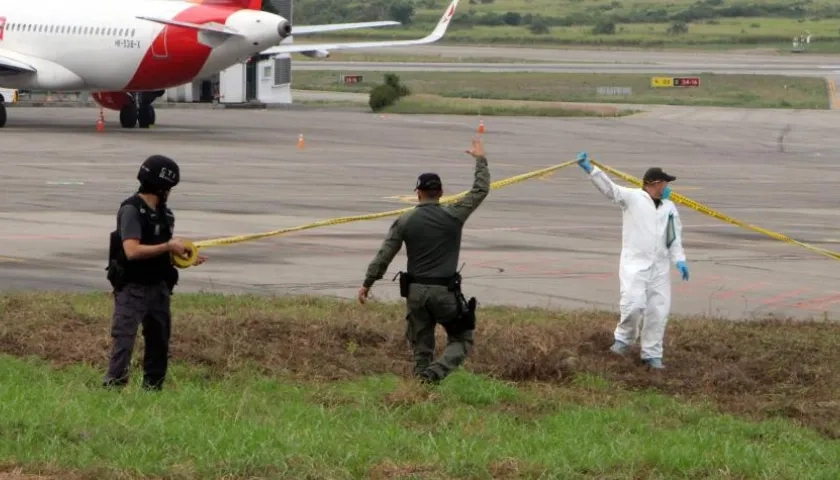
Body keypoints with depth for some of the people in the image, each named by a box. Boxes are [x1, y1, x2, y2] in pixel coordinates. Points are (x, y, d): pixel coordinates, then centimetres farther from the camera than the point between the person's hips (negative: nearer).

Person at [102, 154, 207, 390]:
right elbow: (132, 251, -24)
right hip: (132, 289, -8)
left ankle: (153, 389, 22)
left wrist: (183, 256, 2)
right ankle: (113, 387, -15)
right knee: (124, 340, -12)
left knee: (159, 341, 13)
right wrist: (168, 246, -19)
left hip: (159, 287, 8)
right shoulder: (131, 210, -14)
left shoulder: (164, 213, 11)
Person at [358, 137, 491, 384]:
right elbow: (480, 190, 9)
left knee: (421, 347, 13)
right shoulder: (453, 216, -3)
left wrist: (367, 283, 11)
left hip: (416, 291, 2)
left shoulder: (405, 221, 0)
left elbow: (384, 255, 1)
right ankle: (435, 373, -17)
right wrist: (480, 160, 23)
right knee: (462, 340, 7)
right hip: (445, 291, -2)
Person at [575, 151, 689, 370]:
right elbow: (608, 187, -13)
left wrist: (679, 260, -1)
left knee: (658, 311, 2)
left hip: (659, 266, 5)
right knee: (634, 304, -20)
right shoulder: (633, 198, -1)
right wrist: (589, 168, -27)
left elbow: (675, 237, 15)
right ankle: (624, 339, 6)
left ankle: (652, 354, 12)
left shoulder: (669, 207, 15)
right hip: (634, 263, -5)